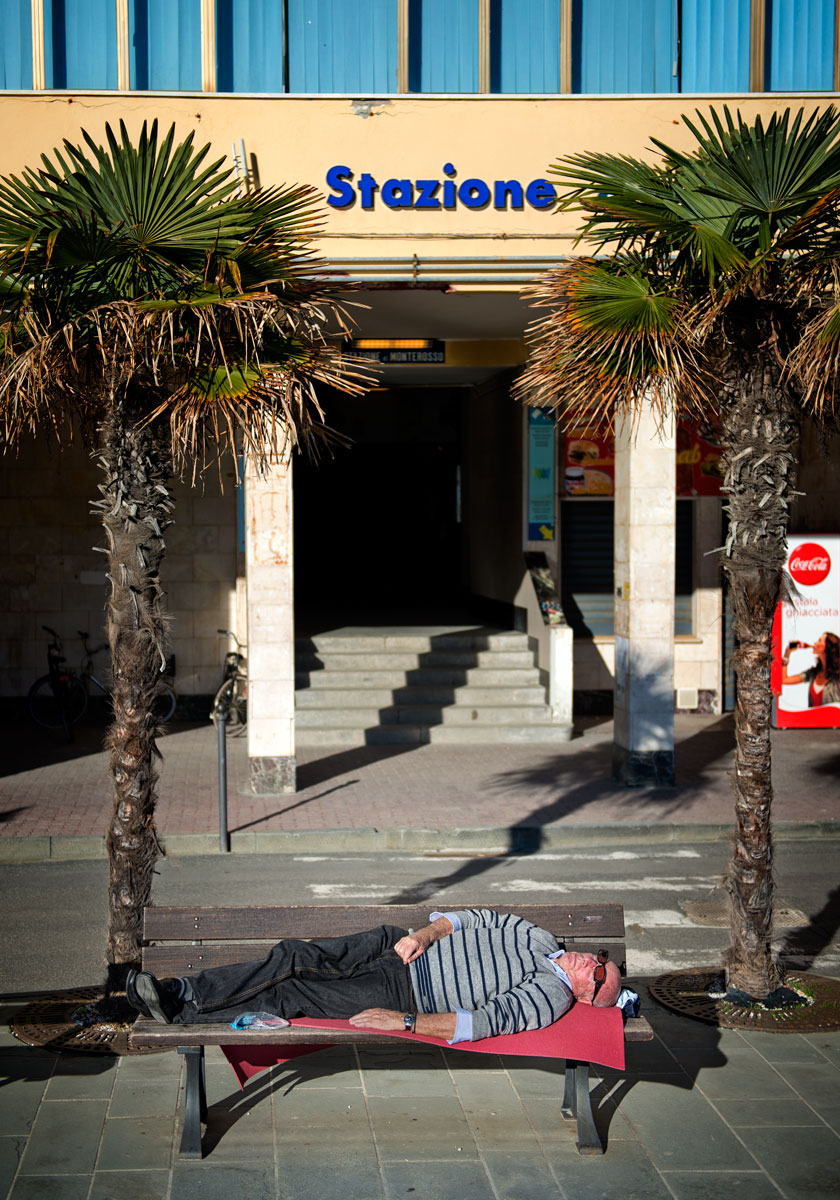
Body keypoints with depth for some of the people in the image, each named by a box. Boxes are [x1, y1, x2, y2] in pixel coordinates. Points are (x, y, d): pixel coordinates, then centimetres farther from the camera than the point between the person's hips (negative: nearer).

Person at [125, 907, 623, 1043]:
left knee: (287, 997, -16)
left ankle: (183, 1015, -9)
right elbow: (479, 917, 16)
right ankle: (183, 992, -9)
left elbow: (483, 1022, -24)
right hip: (401, 948, 6)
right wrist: (425, 934, -3)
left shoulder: (552, 998, -13)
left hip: (406, 994, -6)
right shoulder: (542, 940, 11)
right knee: (293, 957, -12)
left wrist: (403, 1021, -28)